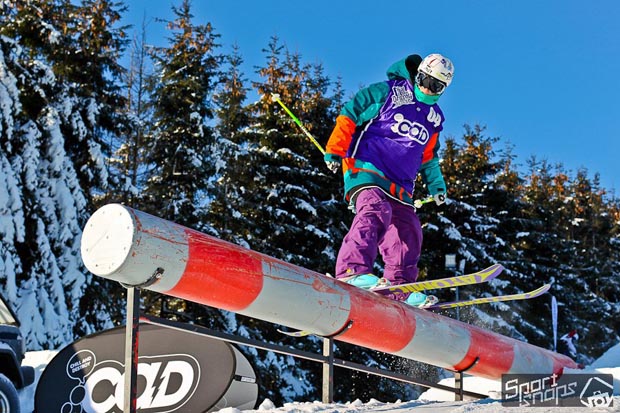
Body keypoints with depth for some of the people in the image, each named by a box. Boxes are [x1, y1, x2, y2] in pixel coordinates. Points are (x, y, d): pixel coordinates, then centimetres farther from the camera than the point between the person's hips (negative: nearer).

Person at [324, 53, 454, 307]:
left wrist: (436, 185, 22)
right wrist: (334, 151, -9)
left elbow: (428, 158, 35)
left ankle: (399, 288, 7)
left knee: (408, 230, -1)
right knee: (376, 209, -31)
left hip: (400, 186, 8)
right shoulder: (387, 92, 2)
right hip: (365, 169, -7)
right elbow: (349, 116, 0)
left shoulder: (434, 118, 22)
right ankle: (351, 270, -45)